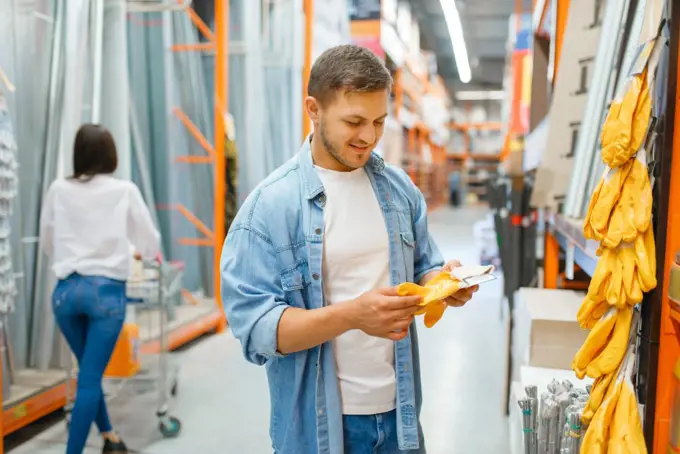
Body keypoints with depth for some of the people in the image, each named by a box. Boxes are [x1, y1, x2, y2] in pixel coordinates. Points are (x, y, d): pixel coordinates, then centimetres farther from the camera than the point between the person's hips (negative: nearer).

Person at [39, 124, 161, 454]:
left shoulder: (58, 190, 4)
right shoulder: (124, 190, -1)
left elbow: (47, 243, 16)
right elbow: (151, 242, 10)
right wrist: (136, 251, 33)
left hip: (66, 290, 3)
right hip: (106, 290, -3)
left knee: (88, 372, 21)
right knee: (90, 379, 1)